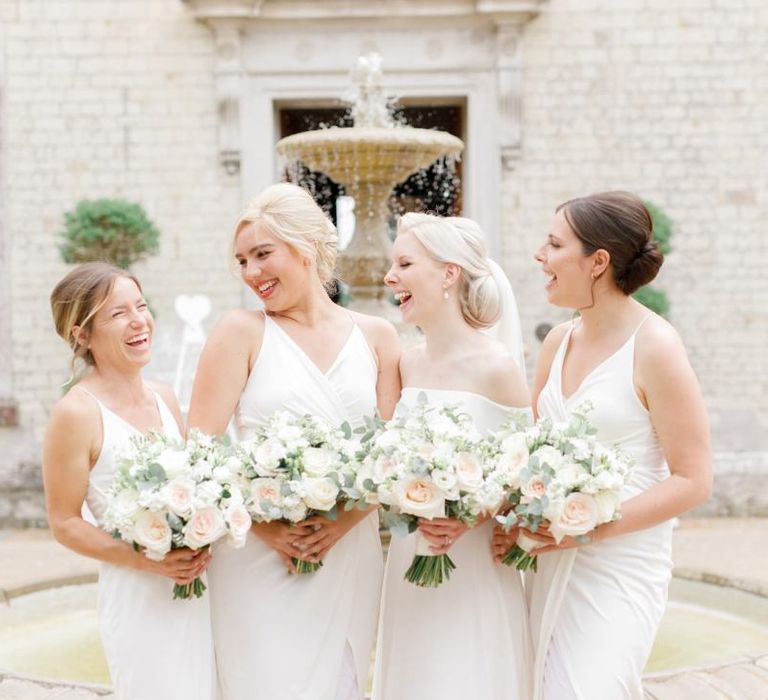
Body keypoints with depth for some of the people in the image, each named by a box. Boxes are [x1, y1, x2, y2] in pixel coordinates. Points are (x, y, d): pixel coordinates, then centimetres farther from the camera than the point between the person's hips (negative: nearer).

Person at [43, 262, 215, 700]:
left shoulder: (165, 399, 5)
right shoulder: (77, 413, -13)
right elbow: (65, 523, -10)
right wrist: (145, 559, -20)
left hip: (198, 588, 6)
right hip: (138, 597, -6)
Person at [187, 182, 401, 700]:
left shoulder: (376, 337, 6)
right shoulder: (242, 332, -1)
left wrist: (345, 520, -12)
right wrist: (265, 526, -15)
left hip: (350, 555, 2)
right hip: (260, 558, -2)